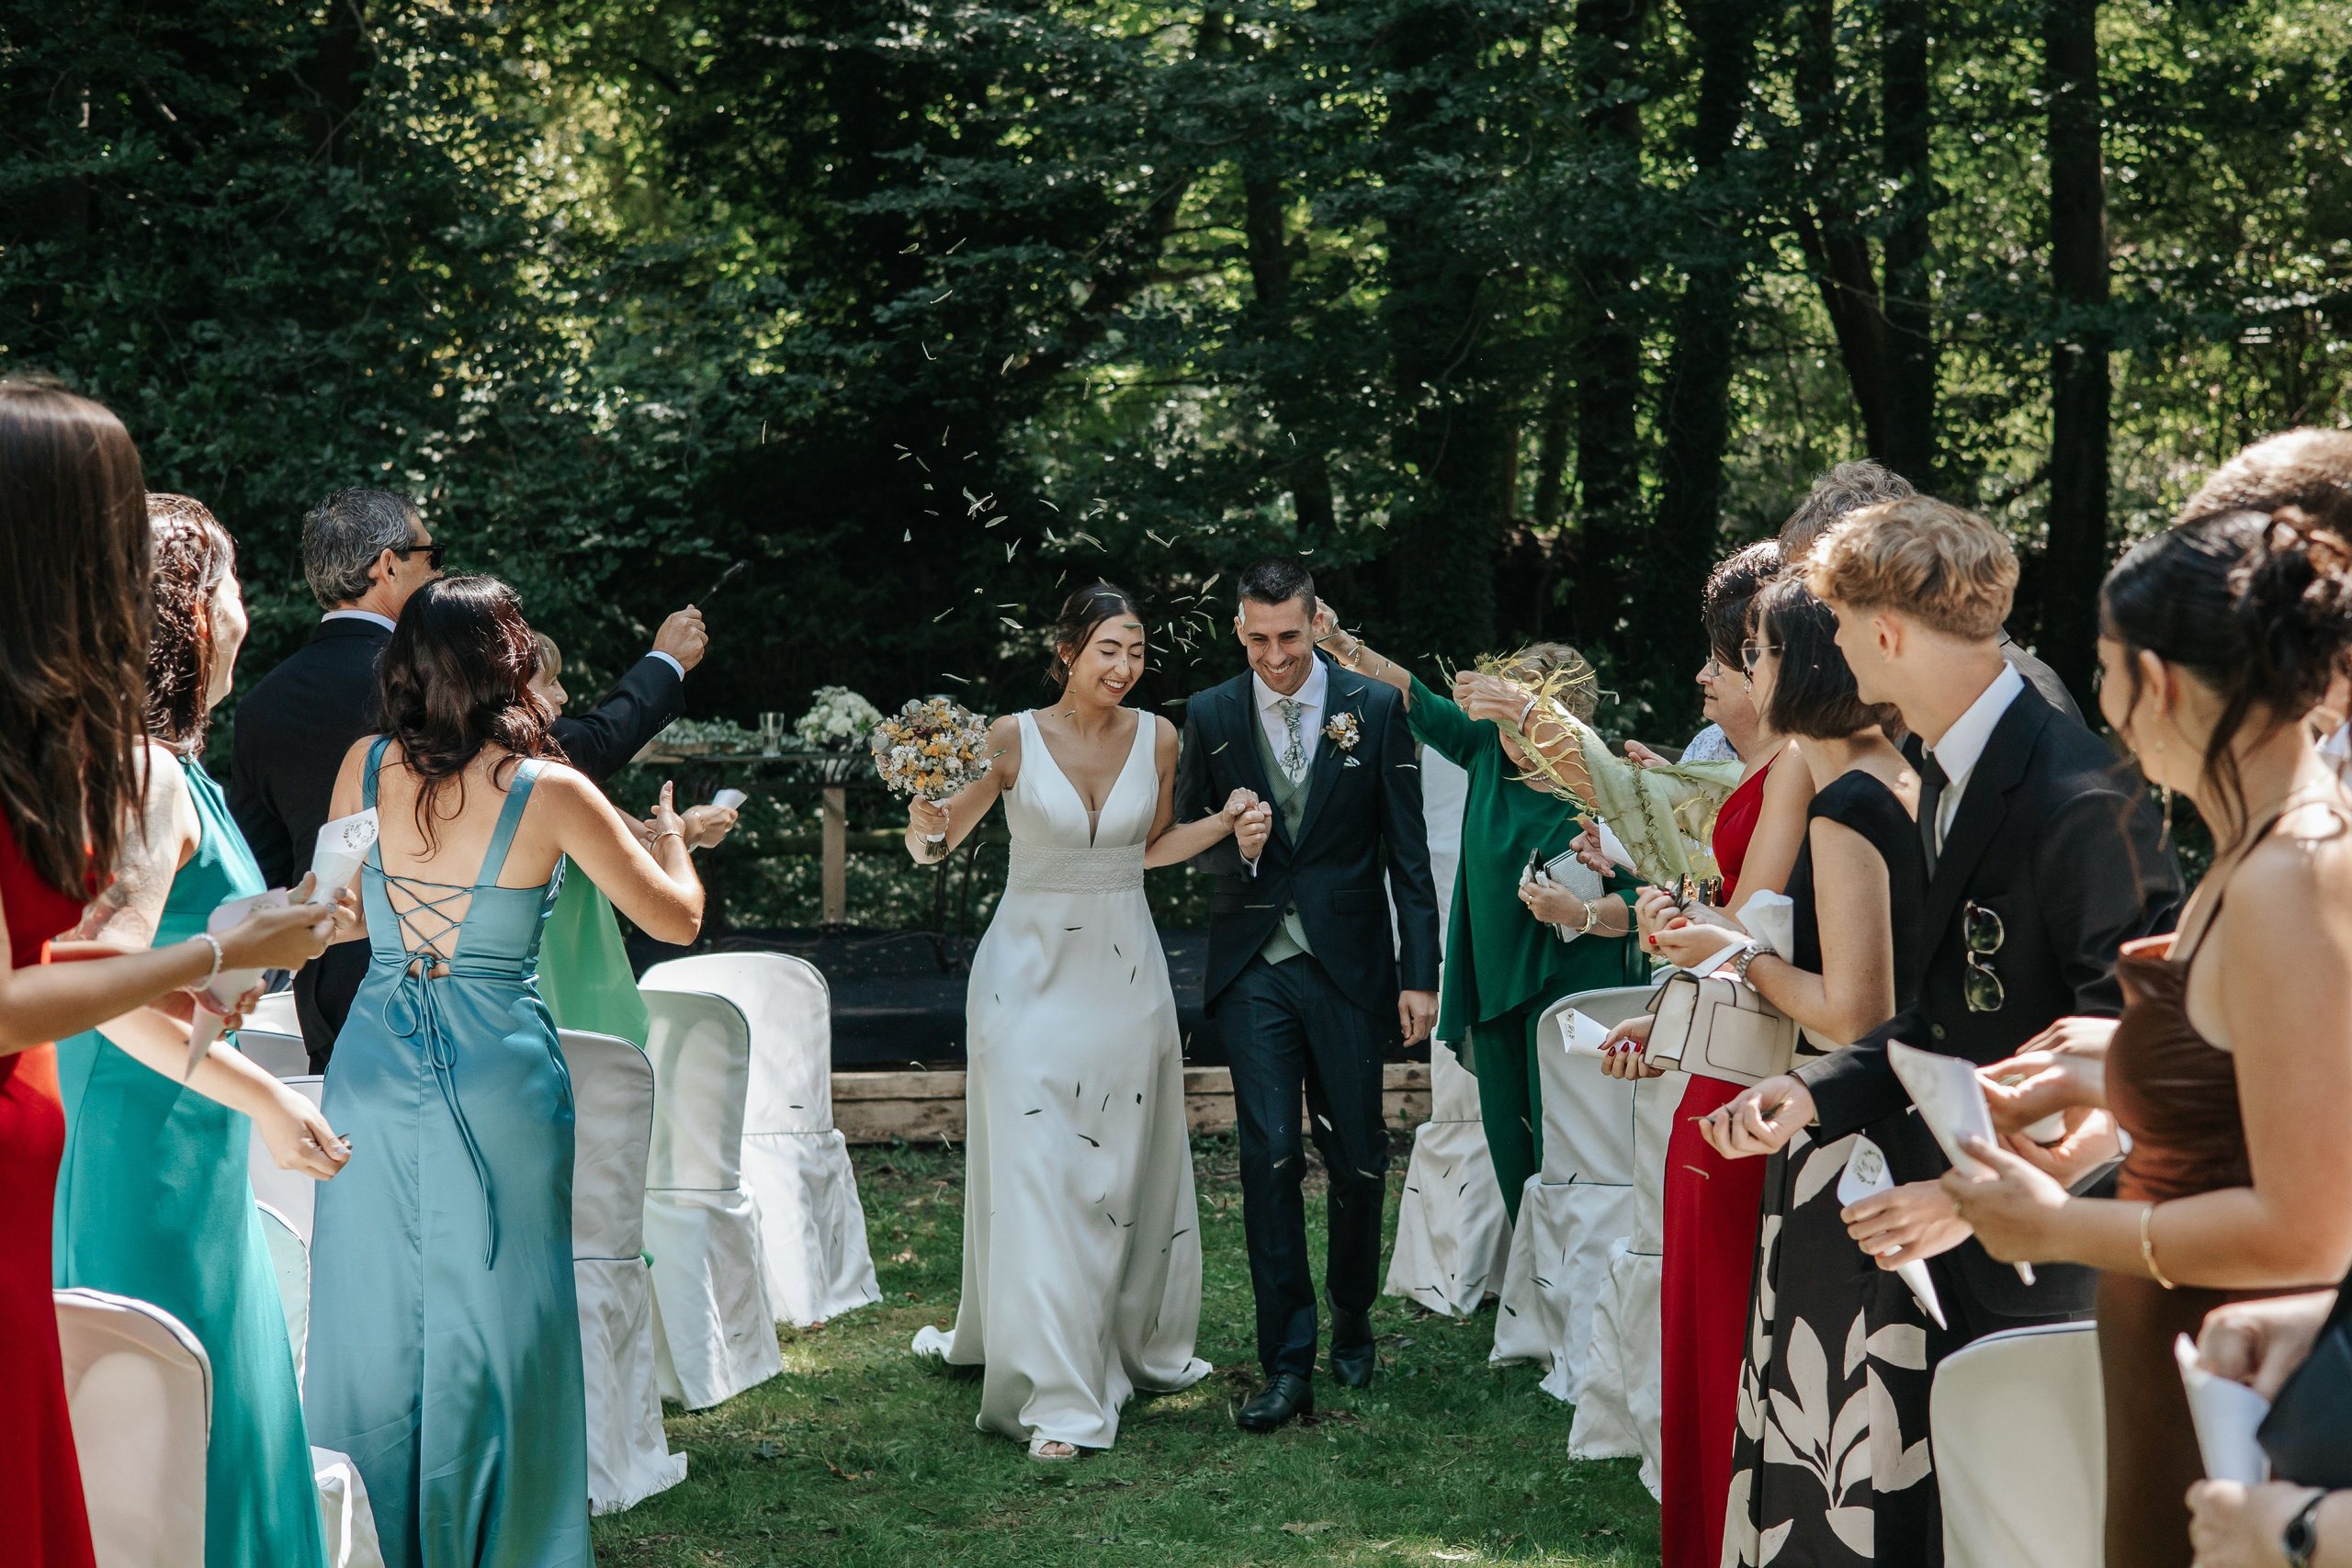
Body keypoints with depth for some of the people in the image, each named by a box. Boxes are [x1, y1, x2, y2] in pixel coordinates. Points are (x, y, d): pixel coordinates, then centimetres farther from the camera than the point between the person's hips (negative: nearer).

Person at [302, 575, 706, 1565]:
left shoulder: (365, 769, -1)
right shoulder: (548, 793, -10)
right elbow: (675, 919, -2)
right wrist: (670, 837, 18)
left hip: (372, 1066, 3)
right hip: (497, 1078, -3)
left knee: (375, 1320, 12)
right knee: (492, 1327, 7)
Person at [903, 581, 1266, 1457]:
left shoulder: (1156, 739, 1)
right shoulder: (1013, 739, -9)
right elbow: (936, 842, -3)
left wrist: (1228, 824, 0)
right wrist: (925, 805, -25)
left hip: (1124, 972, 4)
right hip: (1032, 968, -3)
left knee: (1128, 1165, 14)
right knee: (1037, 1170, -7)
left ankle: (1136, 1342, 35)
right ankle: (1055, 1393, -6)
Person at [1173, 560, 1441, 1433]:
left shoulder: (1376, 709, -1)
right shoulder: (1210, 717, 2)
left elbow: (1407, 853, 0)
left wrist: (1419, 974, -3)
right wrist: (1233, 845, -13)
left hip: (1347, 965, 0)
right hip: (1253, 968, 0)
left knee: (1357, 1161, 7)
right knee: (1269, 1157, -6)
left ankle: (1352, 1320, 31)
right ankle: (1287, 1367, 0)